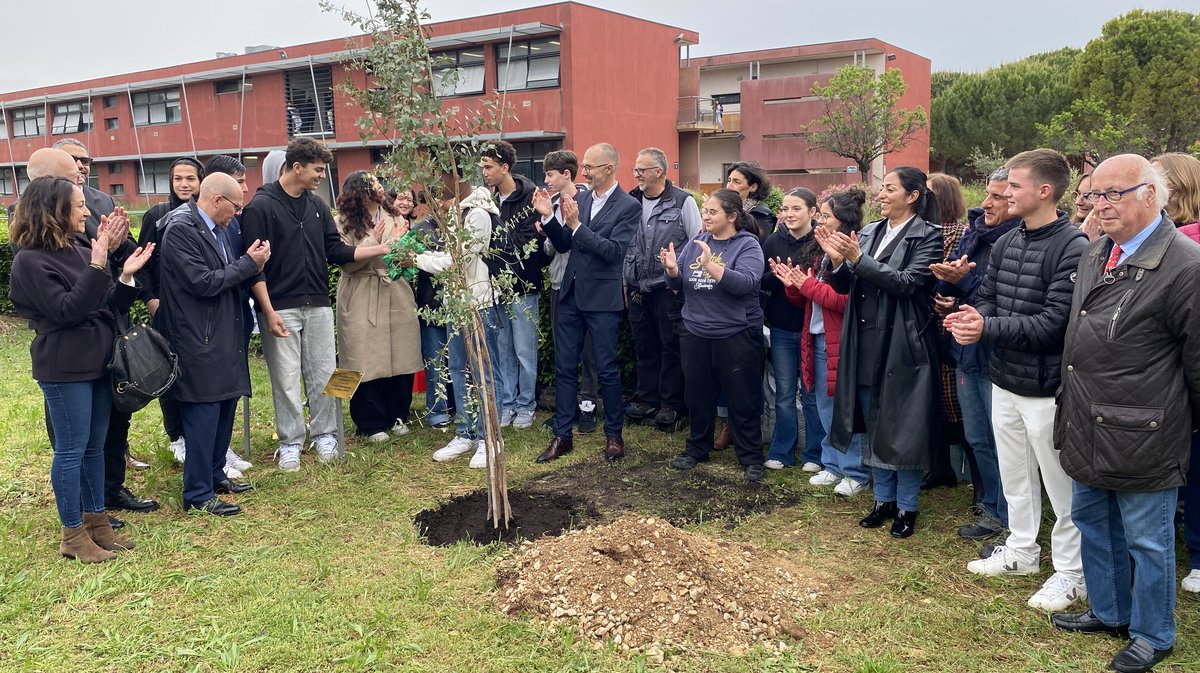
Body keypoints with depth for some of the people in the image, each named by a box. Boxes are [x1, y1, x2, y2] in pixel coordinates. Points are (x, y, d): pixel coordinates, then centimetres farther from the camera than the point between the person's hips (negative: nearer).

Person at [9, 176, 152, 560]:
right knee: (71, 450, 0)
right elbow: (67, 311, -21)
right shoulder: (31, 261, -12)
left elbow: (109, 307, 10)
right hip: (64, 369, -7)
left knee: (94, 447, 14)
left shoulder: (80, 252, 9)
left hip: (96, 363, 8)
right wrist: (98, 265, -25)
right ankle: (73, 535, 11)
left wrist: (125, 276, -6)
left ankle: (96, 521, 25)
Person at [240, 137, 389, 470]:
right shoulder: (260, 206, -8)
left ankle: (325, 435, 21)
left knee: (323, 374, 7)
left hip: (318, 305, 5)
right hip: (280, 308, -5)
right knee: (286, 379, 1)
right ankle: (290, 443, 14)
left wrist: (381, 249, 3)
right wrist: (269, 312, -16)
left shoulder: (316, 206, 11)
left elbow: (336, 251, 12)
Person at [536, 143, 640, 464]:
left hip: (602, 299, -6)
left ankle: (614, 435, 20)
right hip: (571, 294, 6)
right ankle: (562, 435, 18)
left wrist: (576, 225, -21)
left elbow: (614, 250, -18)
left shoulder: (629, 206, -8)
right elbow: (563, 245, 11)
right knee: (564, 367, 8)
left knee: (607, 370, 4)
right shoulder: (581, 199, 10)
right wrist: (548, 217, -4)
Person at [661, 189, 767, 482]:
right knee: (697, 395, 17)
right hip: (695, 333, 5)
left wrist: (710, 265, -33)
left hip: (736, 334, -5)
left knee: (743, 400, 5)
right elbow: (679, 284, 9)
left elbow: (746, 283, -24)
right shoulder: (695, 243, 8)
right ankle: (696, 448, 34)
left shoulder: (747, 245, -8)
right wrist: (672, 269, -13)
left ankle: (751, 458, 18)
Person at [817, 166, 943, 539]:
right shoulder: (869, 233, 10)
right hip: (866, 344, 6)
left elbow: (907, 282, -19)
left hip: (903, 346, -6)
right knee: (873, 426, 14)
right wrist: (837, 259, -13)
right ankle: (884, 499, 28)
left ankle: (906, 507, 19)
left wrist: (858, 258, -24)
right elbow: (844, 286, 7)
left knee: (904, 428, 4)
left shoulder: (928, 235, -7)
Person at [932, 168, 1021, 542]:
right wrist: (944, 296, -9)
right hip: (967, 349, 8)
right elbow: (948, 277, 12)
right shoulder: (974, 231, 7)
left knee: (1001, 440, 6)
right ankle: (988, 502, 35)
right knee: (976, 438, 19)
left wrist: (964, 280, -23)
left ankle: (1003, 515, 22)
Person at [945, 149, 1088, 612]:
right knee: (1014, 474, 20)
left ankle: (1071, 572, 22)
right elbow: (987, 298, 8)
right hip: (1005, 380, 8)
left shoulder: (1072, 247, -18)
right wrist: (972, 317, -14)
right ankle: (1021, 550, 37)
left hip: (1045, 386, -7)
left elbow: (1054, 321, -23)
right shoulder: (1006, 243, 7)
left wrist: (988, 328, -23)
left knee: (1060, 482, 6)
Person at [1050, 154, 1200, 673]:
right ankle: (1108, 612, 41)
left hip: (1140, 437, -8)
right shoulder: (1094, 254, 7)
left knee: (1147, 541, 9)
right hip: (1087, 429, 8)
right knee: (1092, 522, 22)